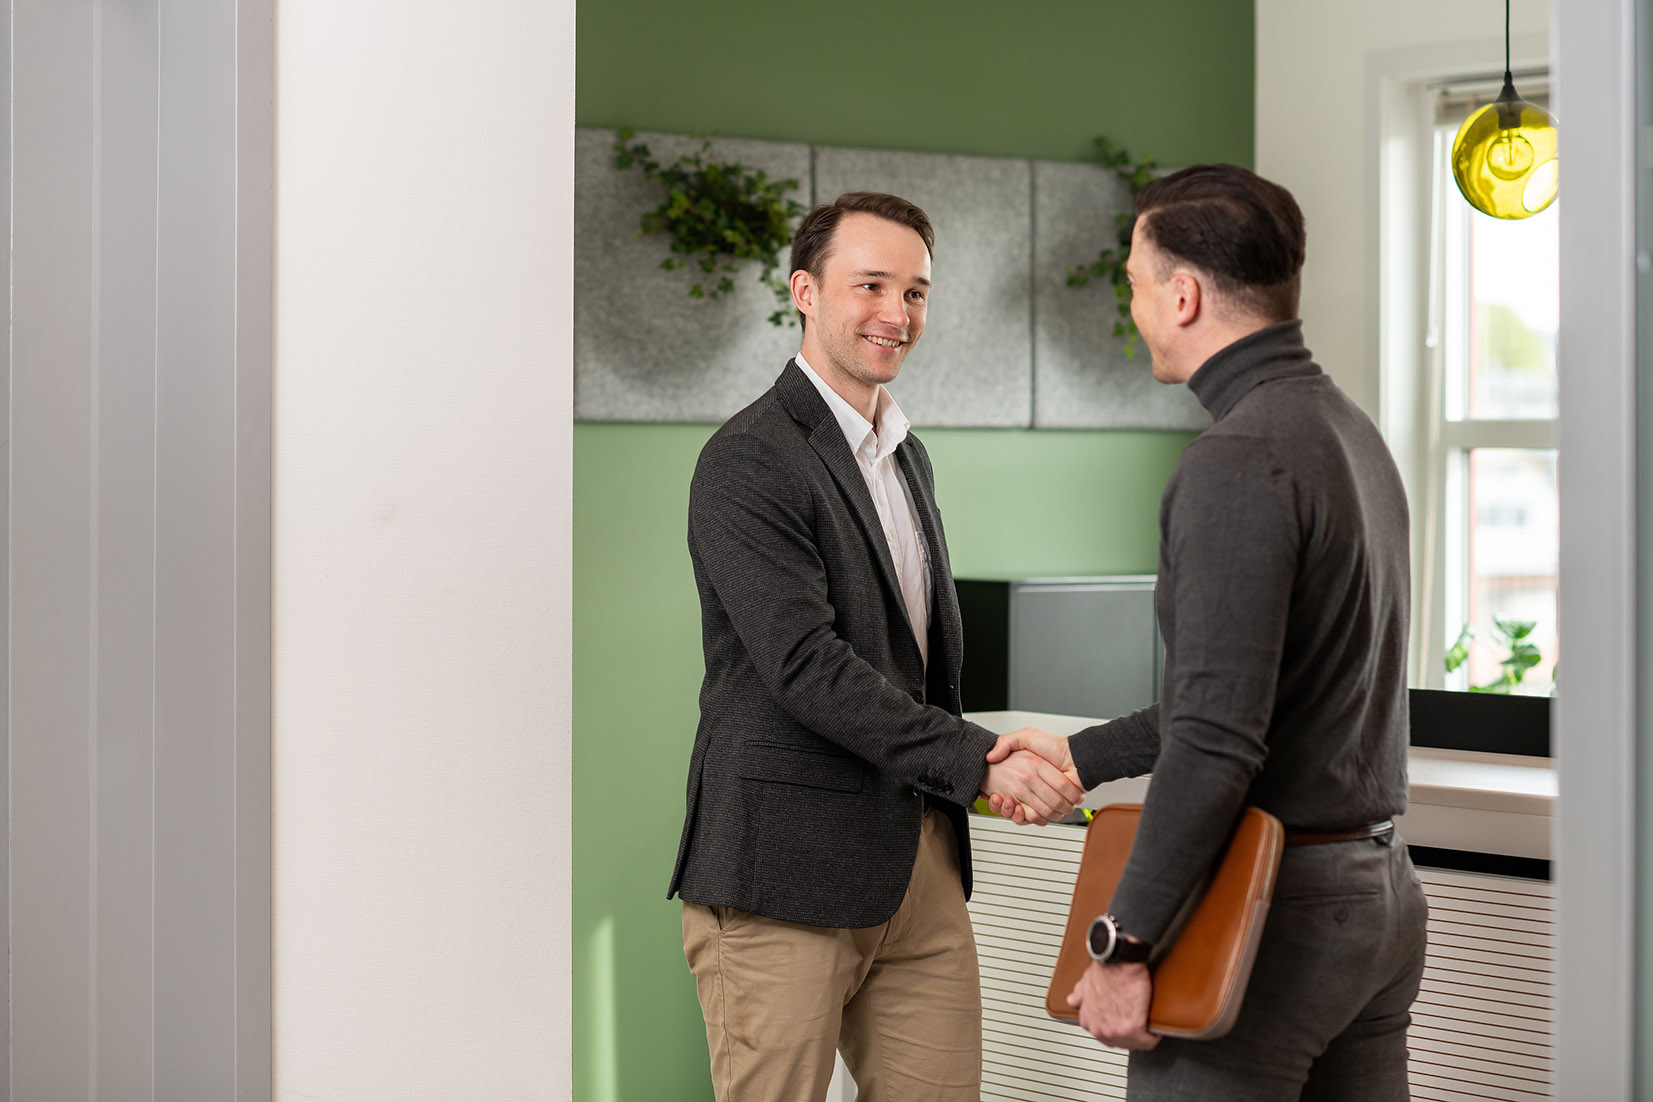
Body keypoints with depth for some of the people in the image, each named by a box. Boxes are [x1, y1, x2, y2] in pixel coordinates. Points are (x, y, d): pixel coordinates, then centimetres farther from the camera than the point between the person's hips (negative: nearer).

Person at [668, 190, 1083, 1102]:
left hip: (918, 855, 8)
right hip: (785, 872, -8)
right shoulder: (748, 461, -12)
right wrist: (980, 762, -22)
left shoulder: (905, 453, 18)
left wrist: (988, 768, 11)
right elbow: (806, 666, -20)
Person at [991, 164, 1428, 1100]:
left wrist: (1122, 944, -21)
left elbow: (1218, 736, -25)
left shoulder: (1240, 461, -18)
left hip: (1268, 904, -9)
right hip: (1382, 889, 9)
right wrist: (1082, 757, 23)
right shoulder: (1352, 431, 13)